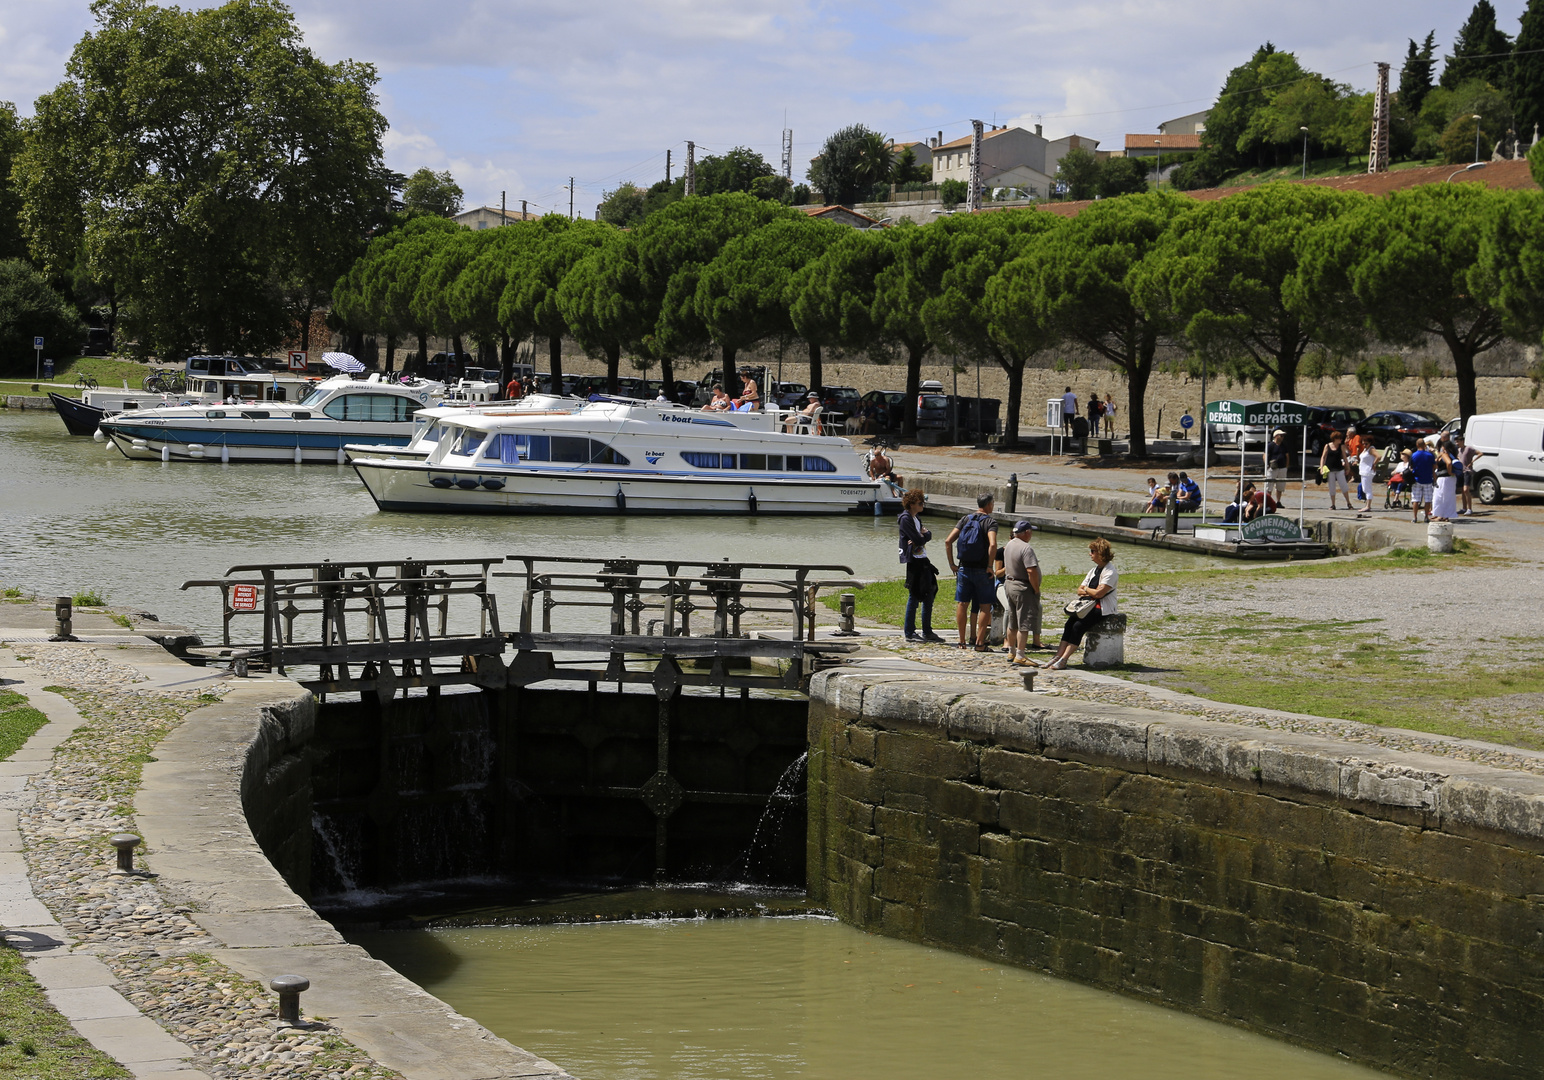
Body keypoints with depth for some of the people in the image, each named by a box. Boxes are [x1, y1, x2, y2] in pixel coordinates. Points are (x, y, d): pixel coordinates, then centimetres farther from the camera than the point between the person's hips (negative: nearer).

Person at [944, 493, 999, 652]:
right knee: (985, 606, 4)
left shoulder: (965, 519, 5)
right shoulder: (990, 521, -8)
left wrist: (952, 564, 4)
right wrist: (989, 566, -14)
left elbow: (948, 541, -1)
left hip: (963, 568, 4)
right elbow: (992, 545, -24)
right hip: (981, 571, -4)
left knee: (962, 604, 10)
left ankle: (962, 641, 14)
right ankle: (979, 642, 1)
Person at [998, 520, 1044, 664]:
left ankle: (1012, 652, 26)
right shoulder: (1026, 548, -19)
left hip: (1009, 584, 9)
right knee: (1024, 623, -7)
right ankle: (1020, 656, -10)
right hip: (1023, 588, -9)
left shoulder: (1009, 545, 10)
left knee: (1012, 622, 18)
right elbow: (1031, 571, -26)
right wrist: (1037, 590, -15)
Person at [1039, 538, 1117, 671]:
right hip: (1090, 605, 8)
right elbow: (1079, 590, 18)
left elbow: (1098, 593, -20)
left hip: (1103, 609, -8)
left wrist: (1086, 589, 0)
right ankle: (1059, 655, -23)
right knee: (1070, 623, -15)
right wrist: (1090, 592, -5)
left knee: (1078, 626, -24)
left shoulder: (1110, 572, -10)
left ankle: (1063, 660, -26)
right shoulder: (1094, 571, 20)